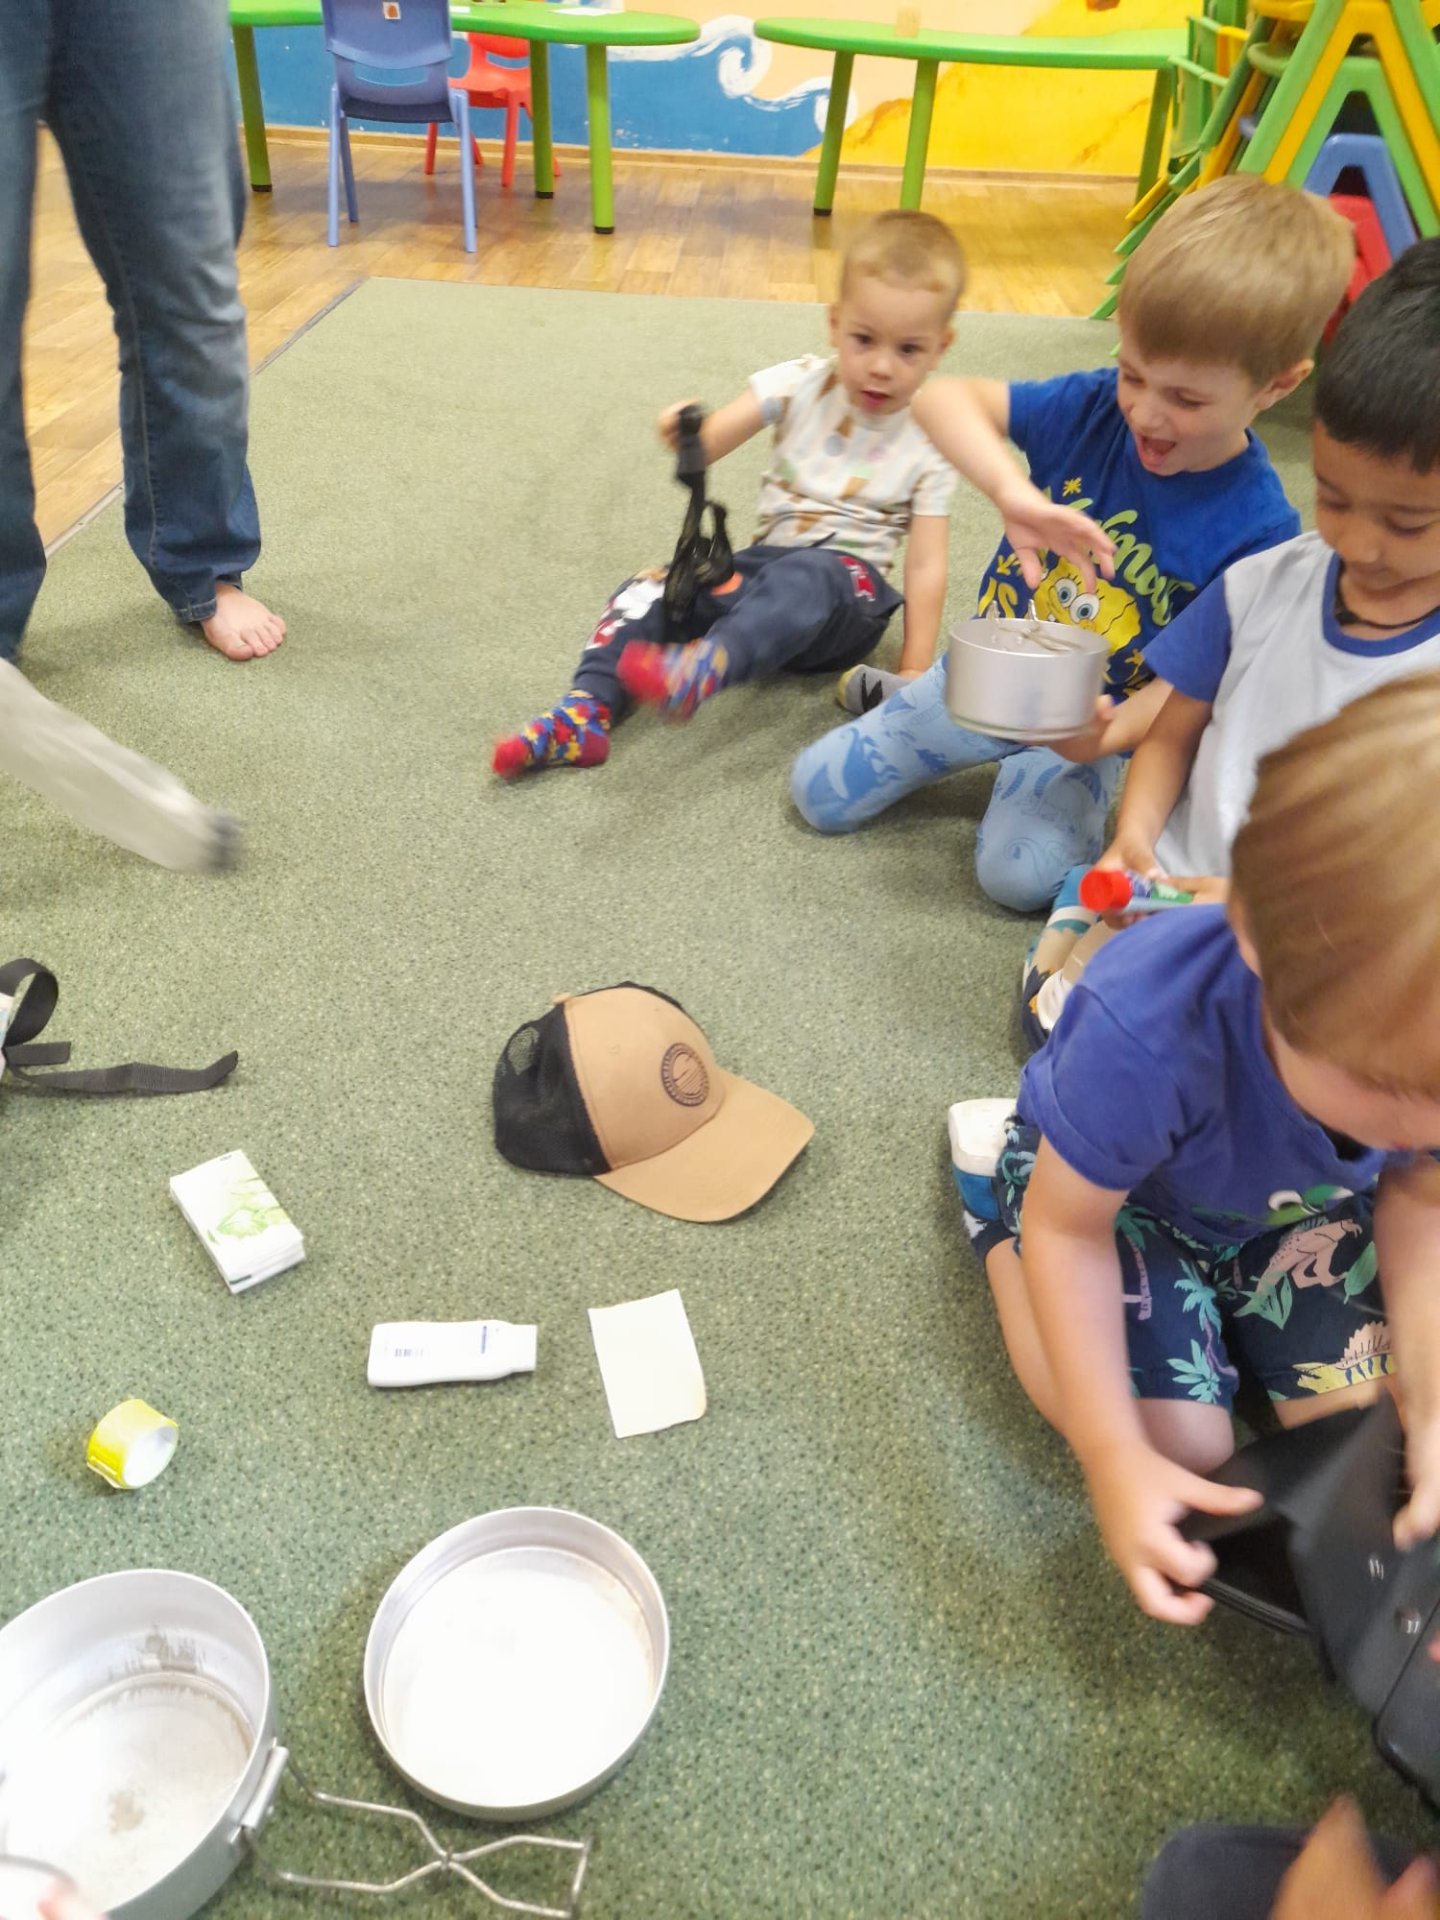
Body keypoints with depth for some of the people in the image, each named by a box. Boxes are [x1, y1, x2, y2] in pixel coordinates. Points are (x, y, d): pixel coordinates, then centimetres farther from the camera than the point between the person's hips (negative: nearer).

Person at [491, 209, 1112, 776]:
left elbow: (926, 567, -8)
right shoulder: (800, 385, 1)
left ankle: (702, 669, -64)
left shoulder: (930, 440, -5)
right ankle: (587, 708, -29)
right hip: (765, 561, 5)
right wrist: (685, 431, -29)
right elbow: (710, 443, -3)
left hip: (850, 592, -4)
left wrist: (915, 678, -16)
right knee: (652, 589, -16)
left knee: (803, 578, -39)